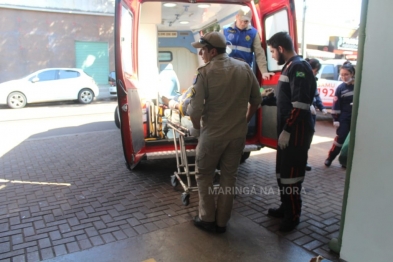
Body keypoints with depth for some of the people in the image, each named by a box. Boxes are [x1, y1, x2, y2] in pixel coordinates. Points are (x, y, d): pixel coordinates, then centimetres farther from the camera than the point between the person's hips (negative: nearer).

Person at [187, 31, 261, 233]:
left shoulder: (206, 72, -15)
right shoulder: (245, 68, 0)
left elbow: (195, 109, -18)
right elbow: (256, 100, 7)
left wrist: (196, 127, 0)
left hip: (212, 134, -4)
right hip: (238, 134, 5)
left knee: (204, 174, 16)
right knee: (229, 176, 15)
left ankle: (207, 219, 24)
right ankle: (222, 221, 26)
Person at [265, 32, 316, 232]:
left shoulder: (299, 67, -15)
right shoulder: (289, 67, 16)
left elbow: (300, 104, -23)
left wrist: (287, 130, -23)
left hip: (296, 131, -10)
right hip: (287, 129, 10)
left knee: (291, 173, -2)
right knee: (282, 171, 17)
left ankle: (293, 215, 14)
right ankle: (286, 207, 32)